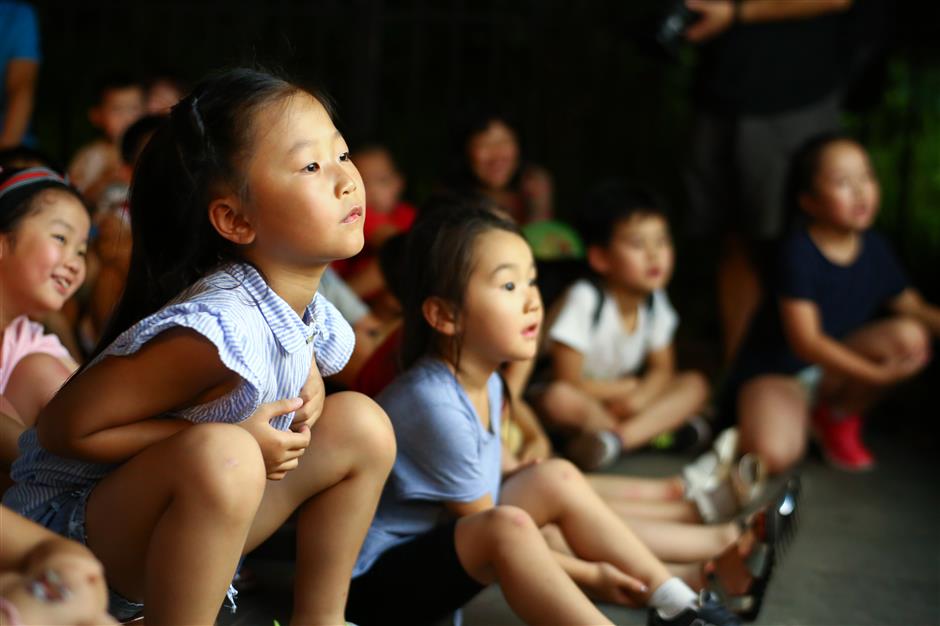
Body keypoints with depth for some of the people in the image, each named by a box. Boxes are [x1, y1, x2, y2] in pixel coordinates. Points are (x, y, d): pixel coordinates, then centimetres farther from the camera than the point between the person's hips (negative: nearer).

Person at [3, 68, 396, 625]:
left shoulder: (311, 311, -6)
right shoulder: (220, 329, -31)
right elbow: (64, 429, -24)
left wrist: (308, 386, -6)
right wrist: (232, 439, -25)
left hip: (170, 529, 9)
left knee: (360, 424, 4)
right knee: (222, 456, -36)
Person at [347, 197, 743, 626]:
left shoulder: (485, 382, 1)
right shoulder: (436, 404, -26)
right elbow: (498, 531, -17)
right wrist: (589, 574, -9)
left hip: (444, 548, 10)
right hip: (374, 585, -10)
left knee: (557, 479, 6)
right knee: (508, 526, -33)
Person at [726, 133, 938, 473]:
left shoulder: (875, 249, -2)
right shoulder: (798, 251, -22)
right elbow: (805, 341, -27)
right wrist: (878, 374, -33)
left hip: (833, 366, 7)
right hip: (774, 371, -6)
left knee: (910, 335, -18)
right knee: (774, 454, -35)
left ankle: (838, 416, 1)